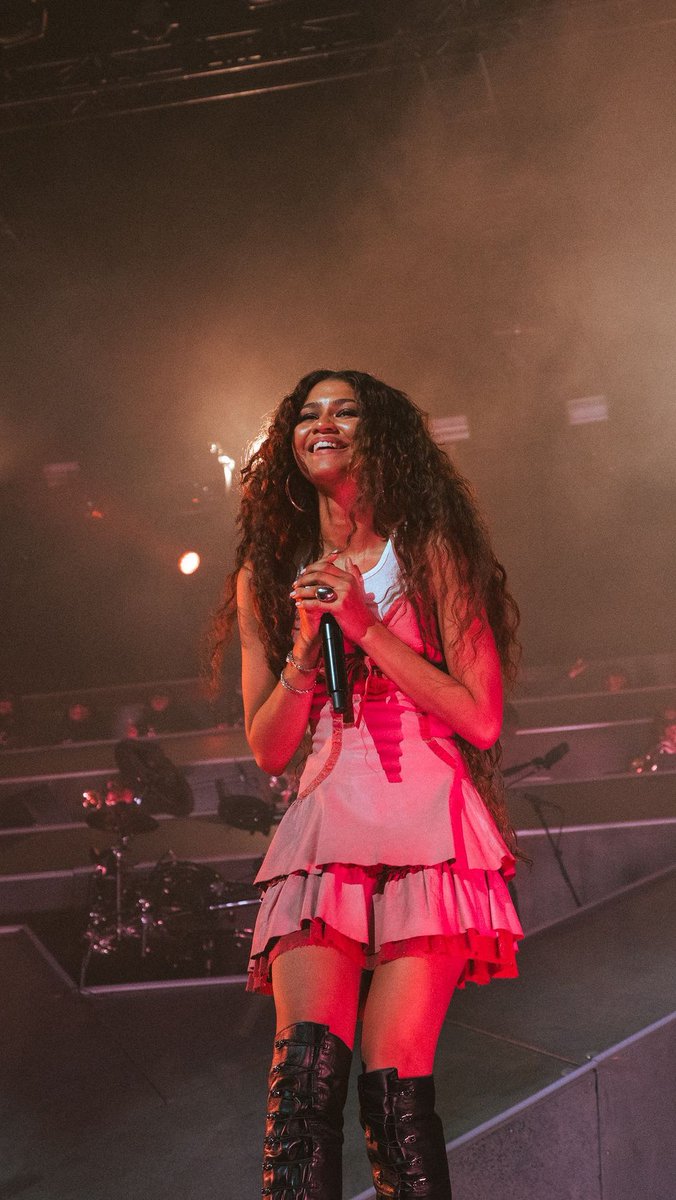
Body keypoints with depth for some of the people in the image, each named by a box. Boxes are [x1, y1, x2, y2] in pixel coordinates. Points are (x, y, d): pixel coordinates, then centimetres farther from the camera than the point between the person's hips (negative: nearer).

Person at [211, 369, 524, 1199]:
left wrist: (366, 627, -7)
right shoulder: (266, 576, 17)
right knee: (308, 1060, -19)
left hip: (426, 829, -2)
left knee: (393, 1079, -13)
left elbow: (480, 717, 0)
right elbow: (268, 749, 15)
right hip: (324, 828, 2)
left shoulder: (430, 554, 8)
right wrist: (305, 646, -2)